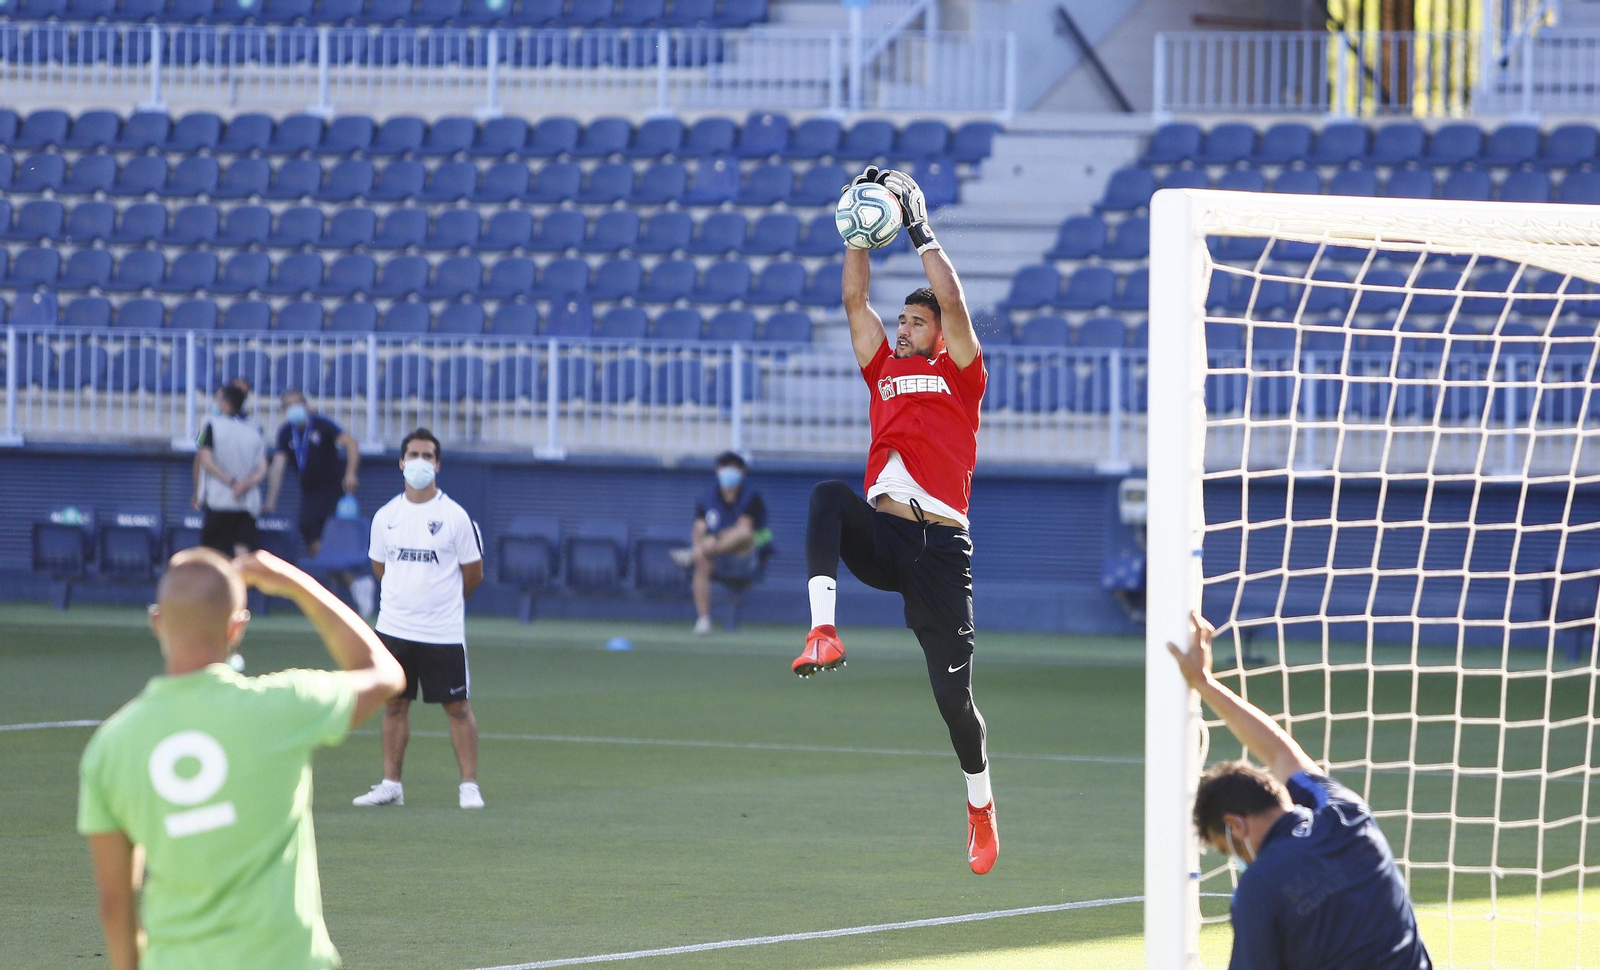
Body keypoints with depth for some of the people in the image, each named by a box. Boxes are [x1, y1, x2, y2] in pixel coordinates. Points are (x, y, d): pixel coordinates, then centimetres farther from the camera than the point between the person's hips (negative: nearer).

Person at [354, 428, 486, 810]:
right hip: (394, 629, 4)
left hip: (443, 632, -4)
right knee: (394, 704, 8)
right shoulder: (385, 516, 6)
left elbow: (473, 574, 3)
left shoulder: (456, 517, -5)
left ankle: (469, 786, 2)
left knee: (458, 707, -2)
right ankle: (391, 785, 14)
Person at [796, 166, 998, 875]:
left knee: (953, 694, -1)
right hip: (880, 532, 3)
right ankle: (823, 631, -43)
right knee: (828, 496, -31)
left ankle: (981, 807, 19)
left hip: (940, 545, -3)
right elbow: (854, 298, 15)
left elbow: (953, 300, -3)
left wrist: (920, 230, 0)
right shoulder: (884, 369, 19)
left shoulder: (959, 374, 9)